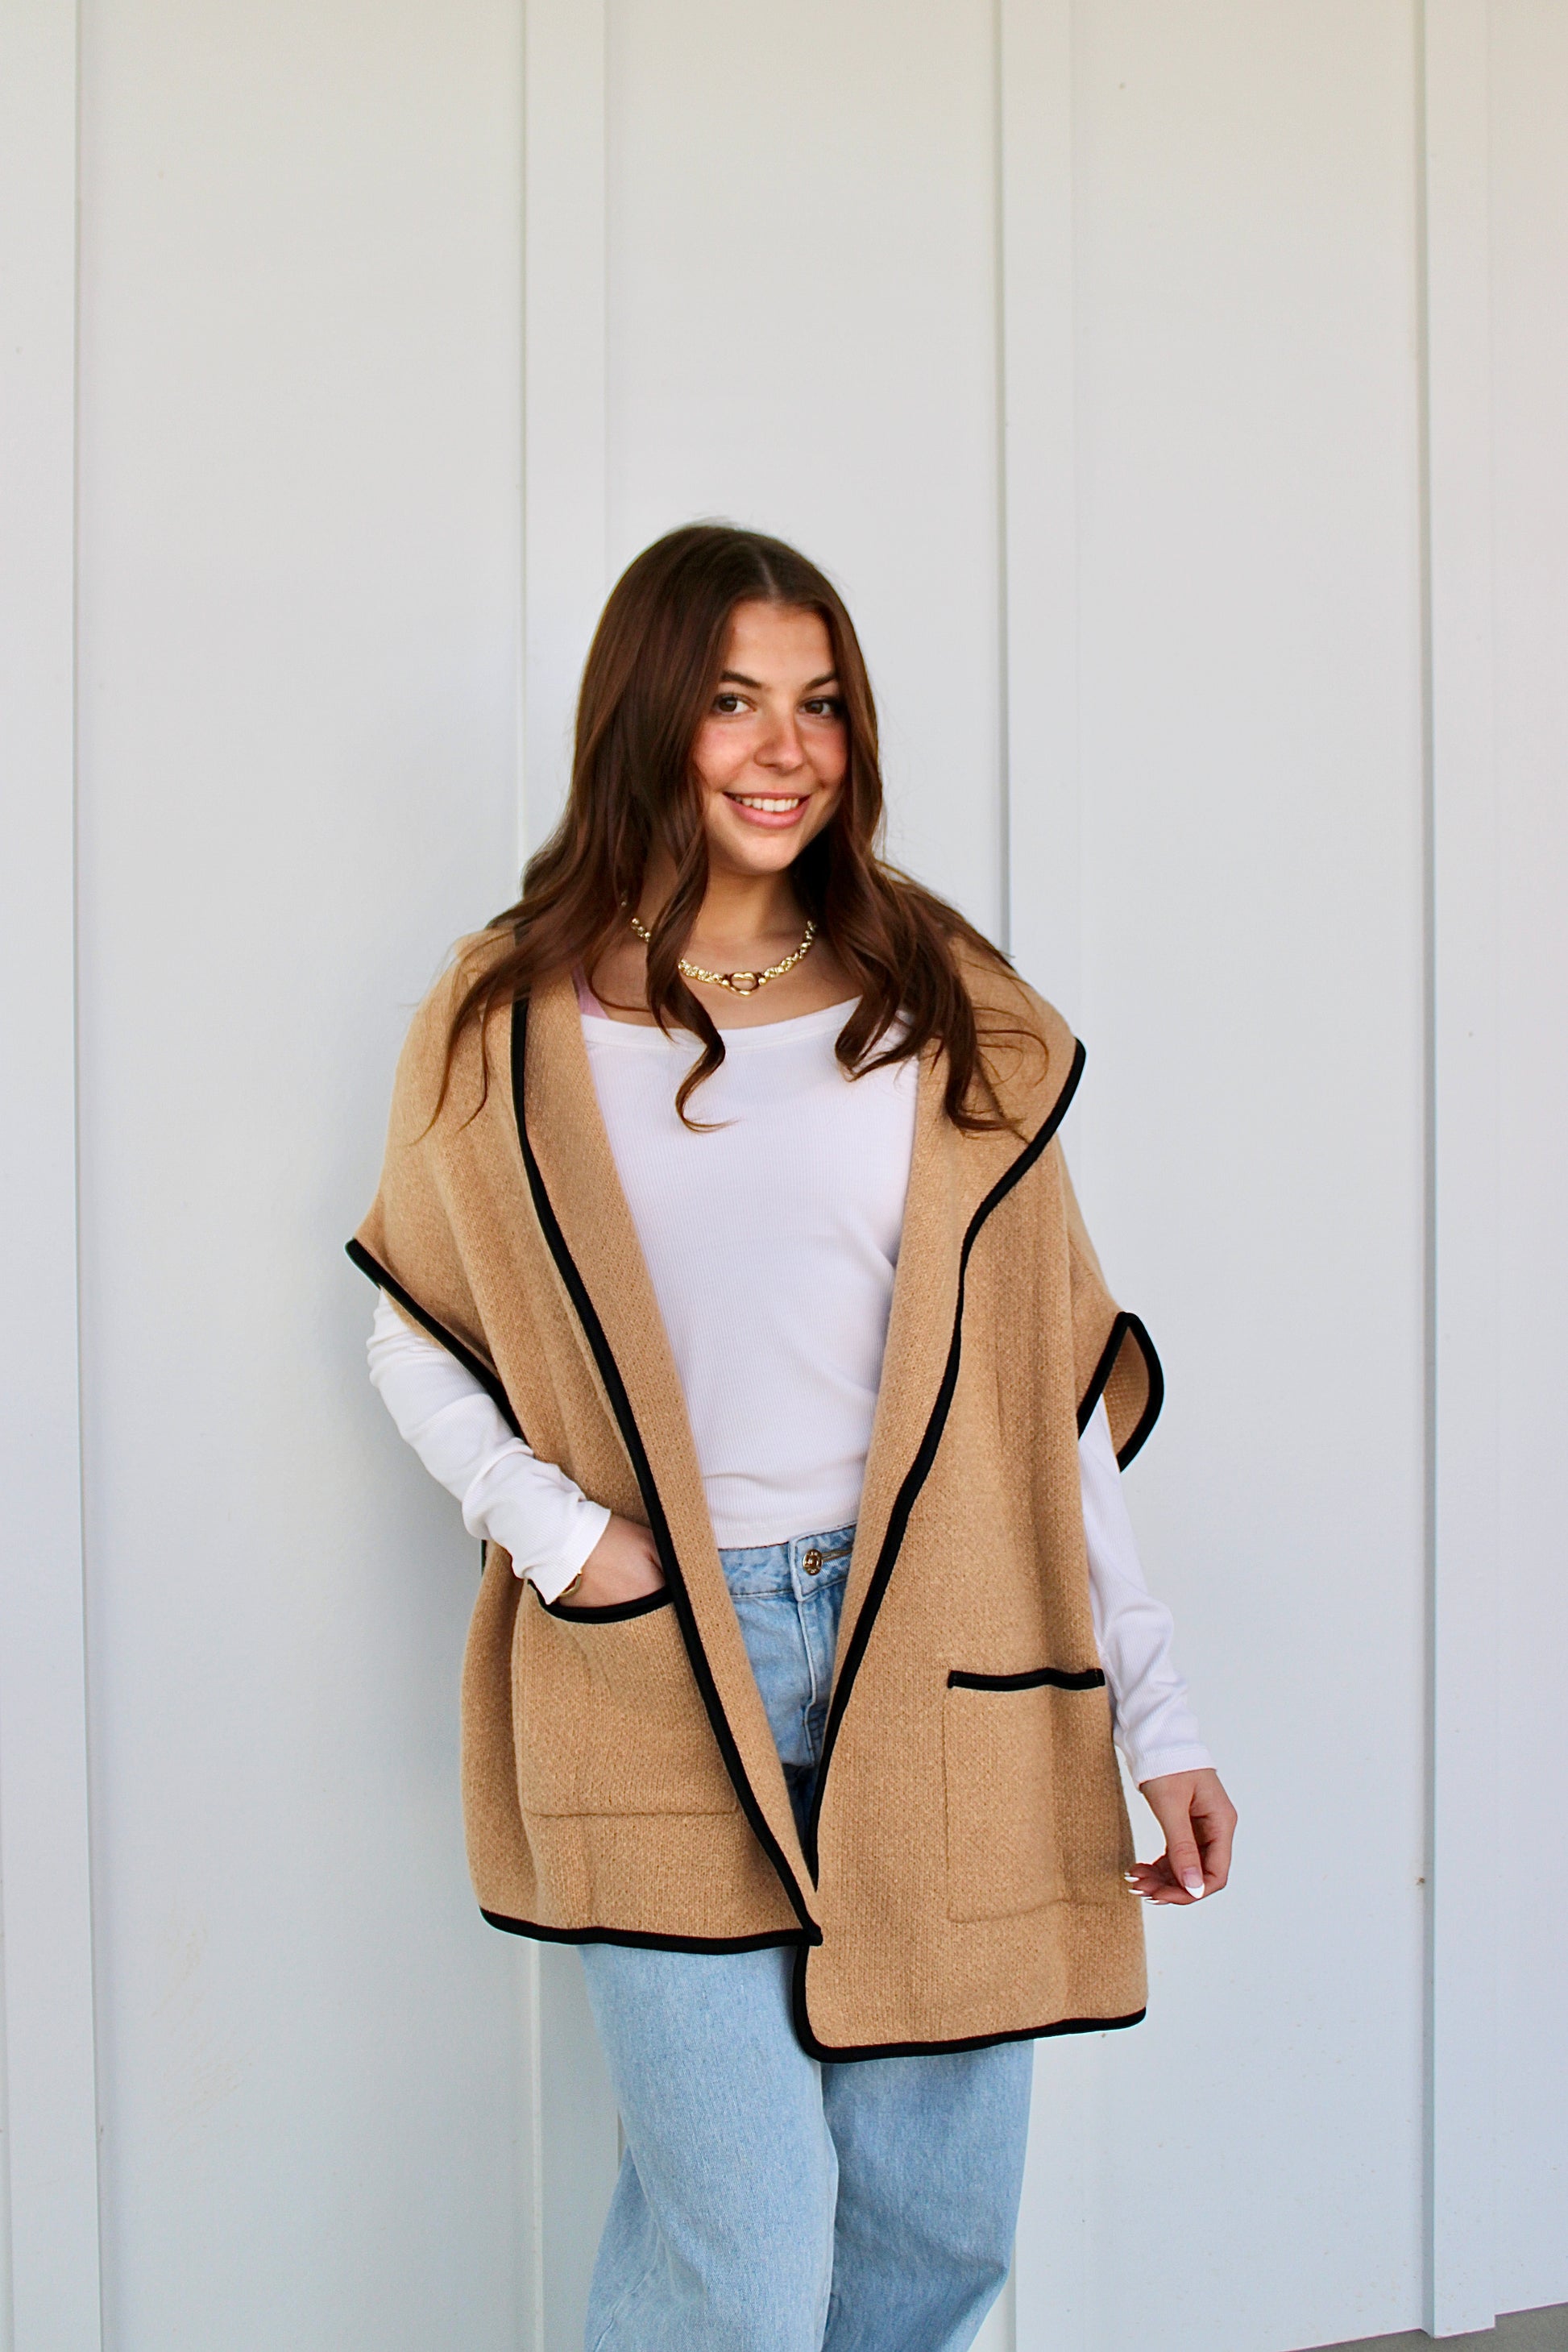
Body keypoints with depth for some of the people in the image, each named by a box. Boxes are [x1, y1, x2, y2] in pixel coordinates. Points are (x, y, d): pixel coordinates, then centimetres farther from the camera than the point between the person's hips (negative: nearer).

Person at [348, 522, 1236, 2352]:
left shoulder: (943, 1012, 6)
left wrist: (1153, 1711, 3)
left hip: (934, 1661, 2)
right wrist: (547, 1521, -8)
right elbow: (415, 1341, 11)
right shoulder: (513, 1023, 3)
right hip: (663, 1673, -2)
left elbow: (1044, 1385, 6)